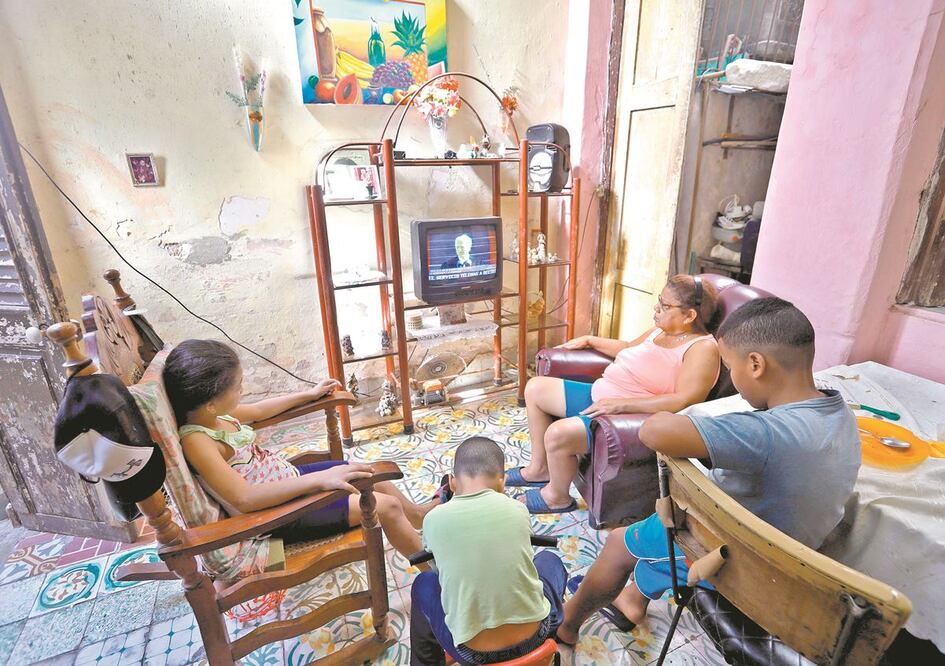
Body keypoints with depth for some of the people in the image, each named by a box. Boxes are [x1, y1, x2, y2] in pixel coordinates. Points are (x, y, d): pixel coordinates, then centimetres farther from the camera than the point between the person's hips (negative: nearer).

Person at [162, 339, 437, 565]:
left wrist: (309, 394, 22)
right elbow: (244, 498, -38)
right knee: (387, 507, -8)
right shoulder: (196, 440, -30)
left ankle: (421, 516, 41)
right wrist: (319, 479, -44)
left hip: (289, 476, 8)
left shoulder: (213, 413, -5)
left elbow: (256, 411, 16)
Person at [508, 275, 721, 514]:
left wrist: (619, 404, -30)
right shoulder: (661, 330, 11)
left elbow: (684, 400, -28)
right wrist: (590, 340, 26)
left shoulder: (703, 348, -16)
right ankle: (540, 468, 23)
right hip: (599, 395, 10)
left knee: (557, 434, -29)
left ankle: (558, 497, 5)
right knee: (535, 388, 9)